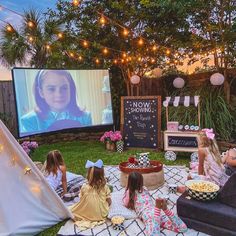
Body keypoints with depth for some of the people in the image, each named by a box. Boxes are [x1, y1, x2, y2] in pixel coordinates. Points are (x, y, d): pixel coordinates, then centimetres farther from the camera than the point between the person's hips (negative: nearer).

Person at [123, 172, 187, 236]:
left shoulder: (129, 192, 11)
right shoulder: (144, 189, 25)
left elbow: (126, 204, 25)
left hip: (147, 215, -5)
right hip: (157, 212, 5)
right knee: (183, 228, 0)